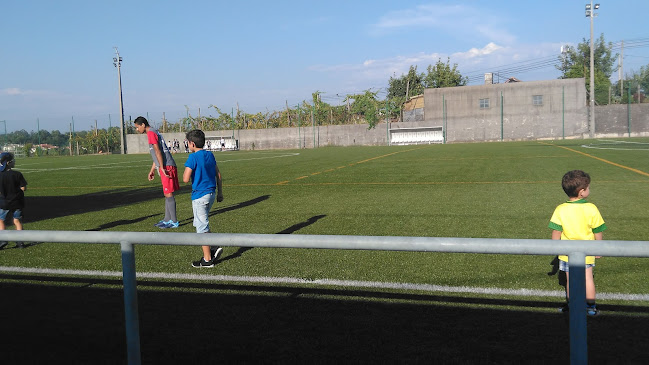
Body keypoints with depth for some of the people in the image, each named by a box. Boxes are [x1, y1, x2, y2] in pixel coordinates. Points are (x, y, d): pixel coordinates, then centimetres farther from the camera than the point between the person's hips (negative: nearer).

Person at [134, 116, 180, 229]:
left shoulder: (151, 133, -8)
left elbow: (158, 151, -17)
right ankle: (167, 219, 18)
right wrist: (152, 170, 27)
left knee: (169, 194, -6)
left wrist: (162, 168, -21)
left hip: (167, 167, -10)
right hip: (166, 167, 10)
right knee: (167, 194, 12)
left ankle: (174, 221, -3)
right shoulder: (154, 133, 22)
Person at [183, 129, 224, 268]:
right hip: (211, 194, 8)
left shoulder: (193, 157, -14)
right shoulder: (210, 155, 9)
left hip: (199, 196, -8)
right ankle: (213, 248, 14)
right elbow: (218, 175, 13)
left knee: (202, 227, 1)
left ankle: (207, 260, 8)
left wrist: (185, 171, 2)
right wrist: (220, 193, 19)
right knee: (200, 224, 21)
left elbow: (186, 179, -20)